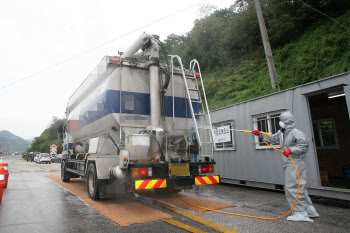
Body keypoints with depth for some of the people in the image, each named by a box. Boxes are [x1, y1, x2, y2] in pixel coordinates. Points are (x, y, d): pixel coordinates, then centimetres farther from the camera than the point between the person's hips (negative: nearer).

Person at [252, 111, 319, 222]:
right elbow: (272, 139, 25)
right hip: (288, 164, 9)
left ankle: (301, 213, 2)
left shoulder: (295, 133, -17)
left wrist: (290, 150, -29)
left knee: (292, 187, -7)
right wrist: (260, 134, 23)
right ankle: (310, 210, 26)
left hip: (295, 163, -9)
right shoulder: (281, 132, 12)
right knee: (299, 188, 15)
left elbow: (304, 144, -26)